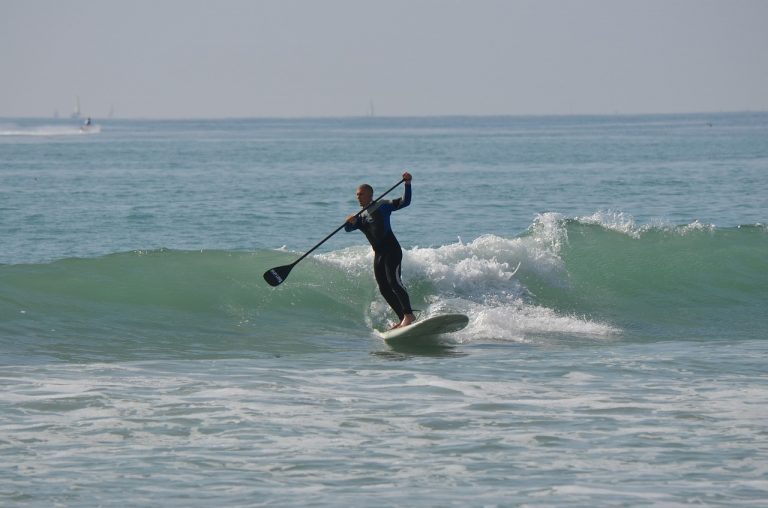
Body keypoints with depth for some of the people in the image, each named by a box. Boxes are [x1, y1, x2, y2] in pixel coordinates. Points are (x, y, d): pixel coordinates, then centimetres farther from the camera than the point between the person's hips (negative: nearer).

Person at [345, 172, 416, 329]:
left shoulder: (383, 206, 0)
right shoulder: (361, 217, 18)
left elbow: (404, 202, -8)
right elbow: (348, 229, 5)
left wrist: (407, 184, -21)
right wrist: (350, 222, -18)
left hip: (392, 250, -8)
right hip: (378, 254, 8)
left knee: (393, 281, -21)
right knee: (384, 289, 5)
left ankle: (409, 315, -26)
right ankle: (402, 319, 9)